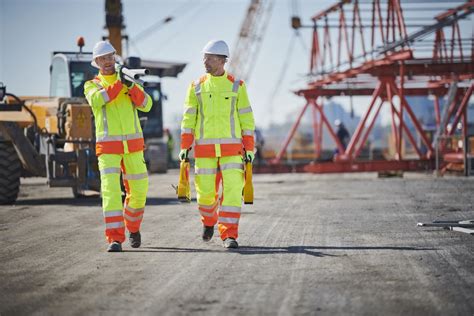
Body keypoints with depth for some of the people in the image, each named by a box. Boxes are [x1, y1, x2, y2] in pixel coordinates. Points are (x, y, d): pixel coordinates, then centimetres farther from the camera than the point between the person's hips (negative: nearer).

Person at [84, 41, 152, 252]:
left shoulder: (129, 82, 11)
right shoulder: (92, 85, 5)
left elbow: (146, 105, -4)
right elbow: (96, 100, -20)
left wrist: (131, 86, -20)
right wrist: (119, 83, -26)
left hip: (133, 144, 3)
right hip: (108, 145, -3)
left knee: (139, 189, 9)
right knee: (110, 190, -15)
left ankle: (133, 227, 34)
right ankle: (115, 239, -16)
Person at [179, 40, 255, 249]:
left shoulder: (236, 86, 2)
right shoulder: (197, 87, 6)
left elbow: (246, 119, 3)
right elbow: (189, 119, 5)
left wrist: (249, 149, -2)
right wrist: (184, 147, -2)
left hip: (232, 149, -1)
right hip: (205, 149, 1)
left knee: (232, 190, -12)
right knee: (205, 191, 4)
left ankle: (229, 235, -8)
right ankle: (209, 220, 35)